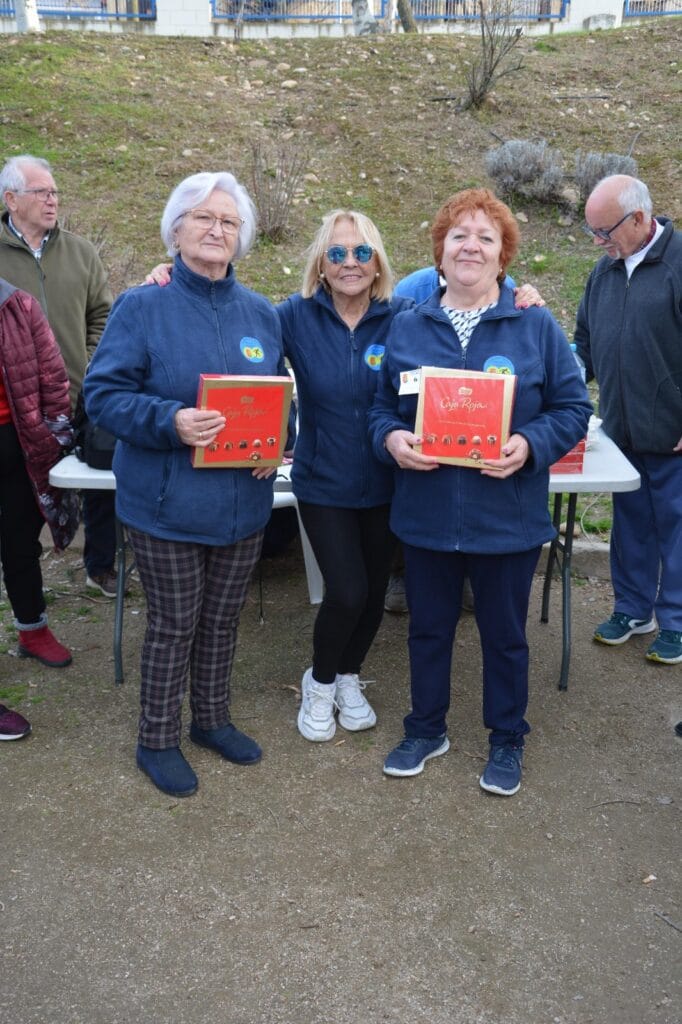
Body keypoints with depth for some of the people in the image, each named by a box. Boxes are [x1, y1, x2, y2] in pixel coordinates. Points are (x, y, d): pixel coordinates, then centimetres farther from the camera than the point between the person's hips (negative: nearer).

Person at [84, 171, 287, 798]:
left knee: (222, 619, 17)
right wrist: (170, 421, -28)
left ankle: (212, 718, 38)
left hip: (242, 504, 5)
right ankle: (157, 740, 27)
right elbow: (103, 395, -12)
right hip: (166, 504, -4)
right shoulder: (142, 308, -7)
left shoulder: (261, 315, 7)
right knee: (174, 623, 7)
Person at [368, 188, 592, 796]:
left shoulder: (536, 327, -3)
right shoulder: (407, 328, 4)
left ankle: (507, 741, 35)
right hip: (426, 513, 2)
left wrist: (530, 445, -20)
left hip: (507, 515, -2)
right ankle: (427, 729, 38)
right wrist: (392, 439, -13)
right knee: (429, 628, 17)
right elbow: (382, 408, 9)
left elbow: (574, 407, -2)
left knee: (504, 634, 13)